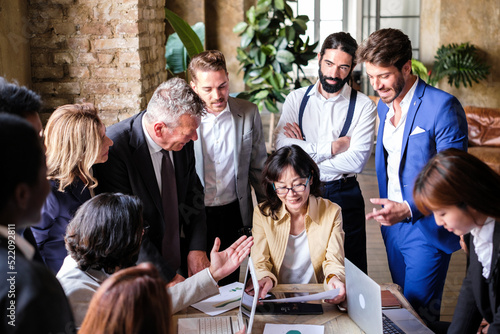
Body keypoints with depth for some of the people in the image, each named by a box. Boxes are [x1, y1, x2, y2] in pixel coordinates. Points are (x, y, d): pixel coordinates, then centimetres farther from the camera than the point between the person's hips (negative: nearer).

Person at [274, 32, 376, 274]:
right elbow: (282, 146, -11)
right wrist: (331, 148, -13)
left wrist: (305, 154, -11)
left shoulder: (363, 106, -3)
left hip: (344, 197, -1)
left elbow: (356, 161, -15)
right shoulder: (296, 99, 3)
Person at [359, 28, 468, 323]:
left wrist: (408, 209, -30)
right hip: (392, 224, 7)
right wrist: (387, 208, 12)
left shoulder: (442, 106, -17)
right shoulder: (384, 105, 9)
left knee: (419, 315, -5)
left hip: (426, 229, -7)